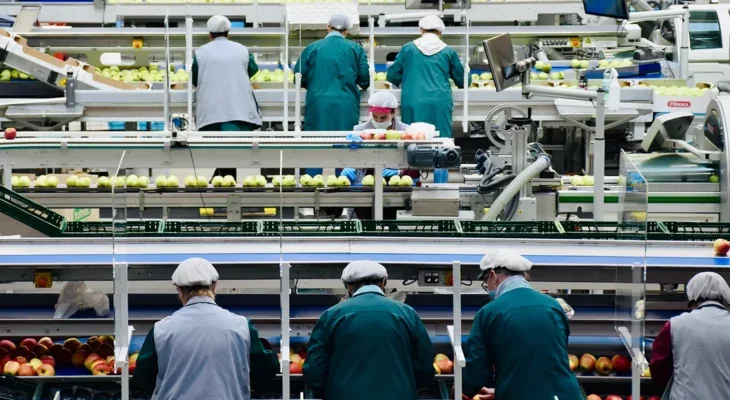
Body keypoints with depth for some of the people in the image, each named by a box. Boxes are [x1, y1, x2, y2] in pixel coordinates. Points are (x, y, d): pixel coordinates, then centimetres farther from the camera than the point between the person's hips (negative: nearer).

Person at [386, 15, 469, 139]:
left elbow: (392, 76, 10)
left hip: (413, 104, 0)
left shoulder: (408, 48, 7)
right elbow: (463, 80, 18)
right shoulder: (448, 52, 9)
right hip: (440, 104, 0)